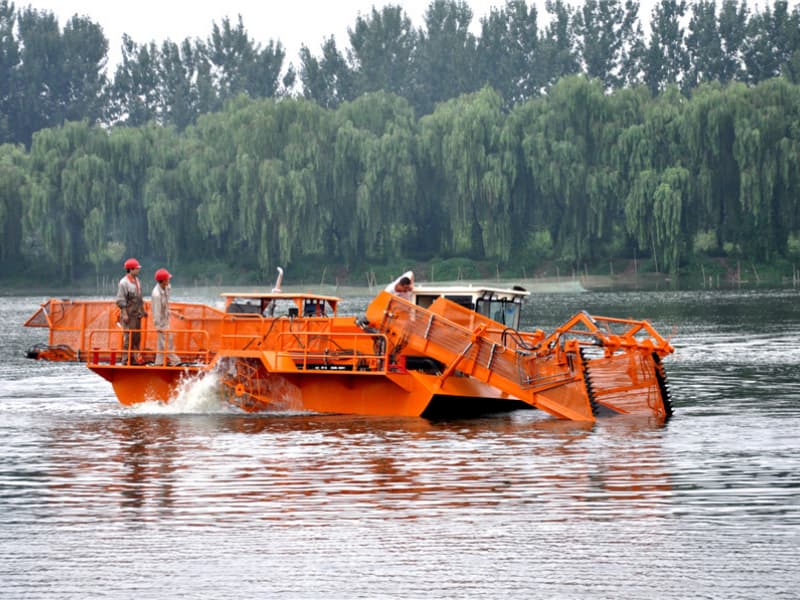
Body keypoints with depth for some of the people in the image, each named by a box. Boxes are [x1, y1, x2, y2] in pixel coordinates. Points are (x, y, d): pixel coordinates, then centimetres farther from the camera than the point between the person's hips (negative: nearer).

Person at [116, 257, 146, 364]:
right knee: (128, 336, -7)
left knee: (137, 336, 10)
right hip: (128, 314, -8)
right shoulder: (124, 282, -13)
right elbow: (121, 300, -16)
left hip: (137, 314, 8)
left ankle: (135, 357, 16)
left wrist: (143, 310, 20)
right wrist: (124, 314, -19)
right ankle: (127, 359, -4)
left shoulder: (137, 281, 13)